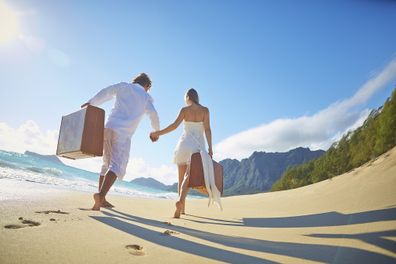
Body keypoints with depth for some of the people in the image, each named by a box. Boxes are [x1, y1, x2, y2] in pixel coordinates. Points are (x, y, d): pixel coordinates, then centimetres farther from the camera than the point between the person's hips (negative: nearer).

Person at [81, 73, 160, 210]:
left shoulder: (123, 86, 18)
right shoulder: (145, 97, 11)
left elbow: (104, 93, 15)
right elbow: (153, 114, 3)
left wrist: (90, 103, 25)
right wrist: (156, 131, 18)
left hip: (108, 127, 5)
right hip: (123, 133, -5)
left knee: (107, 164, 16)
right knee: (117, 165, -9)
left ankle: (101, 199, 19)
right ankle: (100, 194, -31)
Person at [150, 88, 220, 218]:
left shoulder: (184, 110, 3)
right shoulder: (205, 110, 4)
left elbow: (174, 125, -8)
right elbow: (207, 129, -4)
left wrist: (158, 133, 2)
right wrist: (210, 148, -4)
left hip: (184, 143, 0)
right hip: (198, 145, 0)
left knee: (181, 177, 11)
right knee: (188, 176, -8)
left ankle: (182, 208, 14)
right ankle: (180, 201, -33)